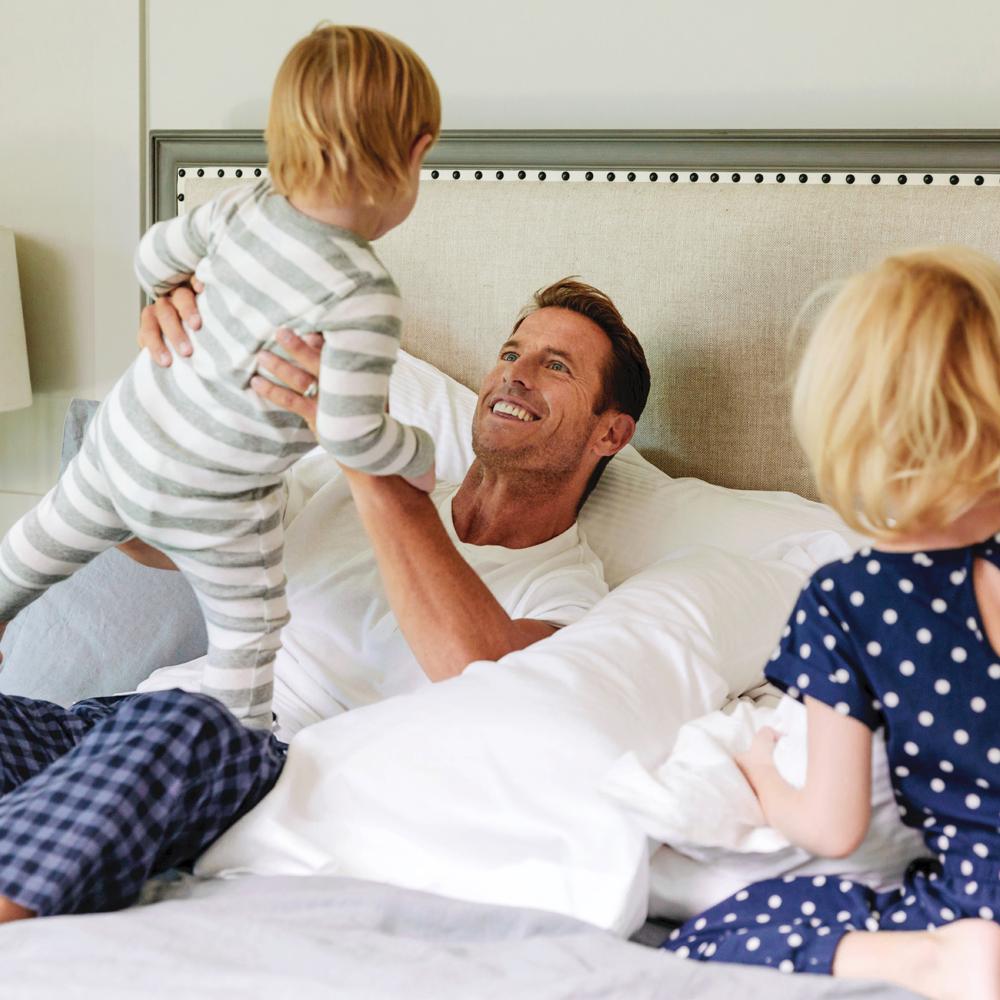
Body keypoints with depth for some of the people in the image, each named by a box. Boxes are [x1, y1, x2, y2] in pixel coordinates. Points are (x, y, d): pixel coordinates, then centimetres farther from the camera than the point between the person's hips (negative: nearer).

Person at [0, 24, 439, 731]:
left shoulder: (247, 205, -11)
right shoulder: (364, 296, -31)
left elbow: (156, 255, 5)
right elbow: (351, 432, -29)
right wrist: (419, 457, -8)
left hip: (124, 435, 7)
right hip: (209, 500, -6)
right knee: (250, 627, 16)